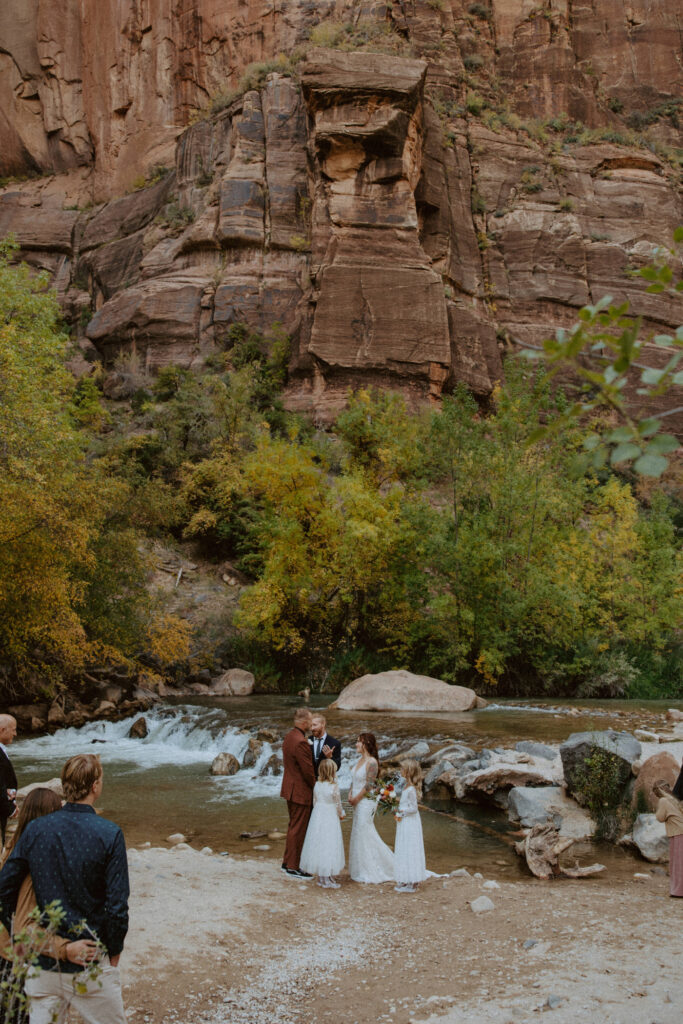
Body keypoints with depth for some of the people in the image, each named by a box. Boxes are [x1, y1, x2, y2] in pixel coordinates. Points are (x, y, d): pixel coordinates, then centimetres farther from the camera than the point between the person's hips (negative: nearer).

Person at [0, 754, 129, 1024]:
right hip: (90, 964, -3)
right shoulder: (109, 834, -13)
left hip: (43, 961, 3)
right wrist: (114, 953, 1)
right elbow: (117, 906, -14)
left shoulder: (35, 829, -3)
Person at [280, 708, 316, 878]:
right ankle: (293, 867, 7)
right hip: (300, 791, -10)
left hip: (290, 788, 10)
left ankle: (287, 863, 28)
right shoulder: (301, 742, -24)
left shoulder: (289, 737, 7)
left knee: (293, 826, 20)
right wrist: (315, 788, -5)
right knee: (298, 829, 0)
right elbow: (308, 770, -22)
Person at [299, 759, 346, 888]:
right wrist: (341, 814, 12)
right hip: (330, 818, -5)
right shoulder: (334, 787, -15)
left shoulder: (317, 785, -1)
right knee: (329, 846, 1)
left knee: (318, 845, 12)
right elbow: (337, 804, -7)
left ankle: (321, 878, 20)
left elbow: (314, 802, 6)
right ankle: (328, 880, 2)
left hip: (317, 816, 5)